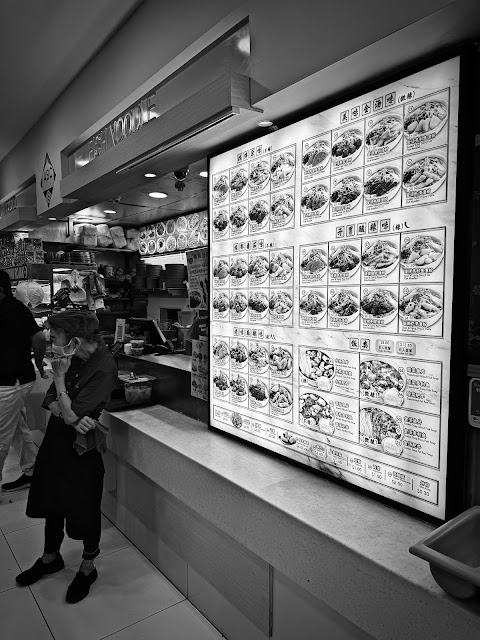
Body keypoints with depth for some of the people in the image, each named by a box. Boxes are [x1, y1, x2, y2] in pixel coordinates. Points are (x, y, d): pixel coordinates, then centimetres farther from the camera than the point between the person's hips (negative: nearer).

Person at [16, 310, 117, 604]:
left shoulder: (103, 369, -28)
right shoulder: (74, 357, -6)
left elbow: (72, 414, -26)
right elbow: (49, 399, -1)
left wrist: (60, 377, -20)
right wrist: (67, 414, -21)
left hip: (81, 447, -7)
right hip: (56, 439, 7)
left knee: (84, 511, 11)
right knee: (51, 502, 23)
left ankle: (88, 568, 37)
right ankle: (51, 558, 48)